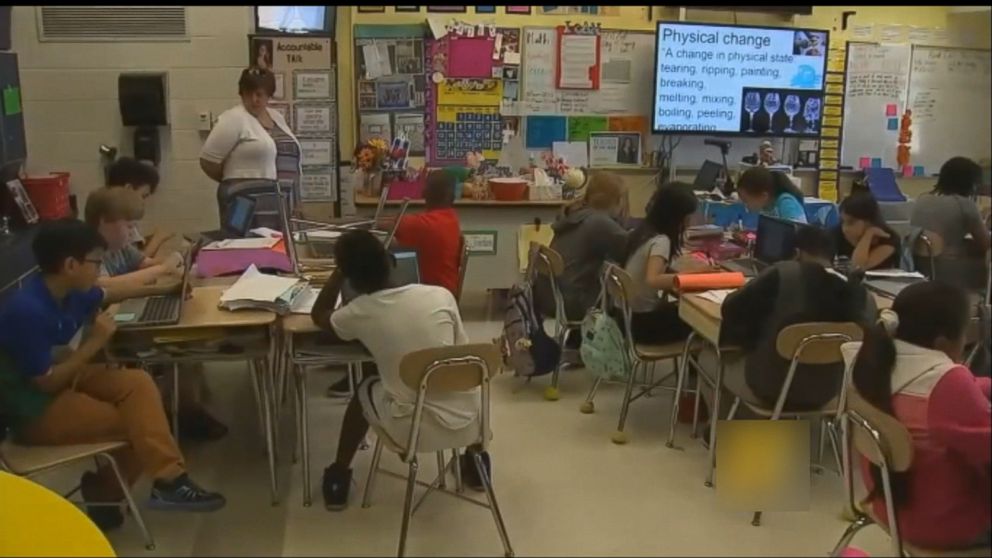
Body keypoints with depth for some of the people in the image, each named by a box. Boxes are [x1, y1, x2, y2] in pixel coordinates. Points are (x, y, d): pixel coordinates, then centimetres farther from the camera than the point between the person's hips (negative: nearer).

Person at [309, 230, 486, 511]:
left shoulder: (359, 312, -5)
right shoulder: (441, 295, -4)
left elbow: (318, 315, 19)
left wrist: (340, 271, 18)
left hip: (414, 430, -1)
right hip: (466, 422, 1)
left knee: (366, 389, 30)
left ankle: (339, 477, 40)